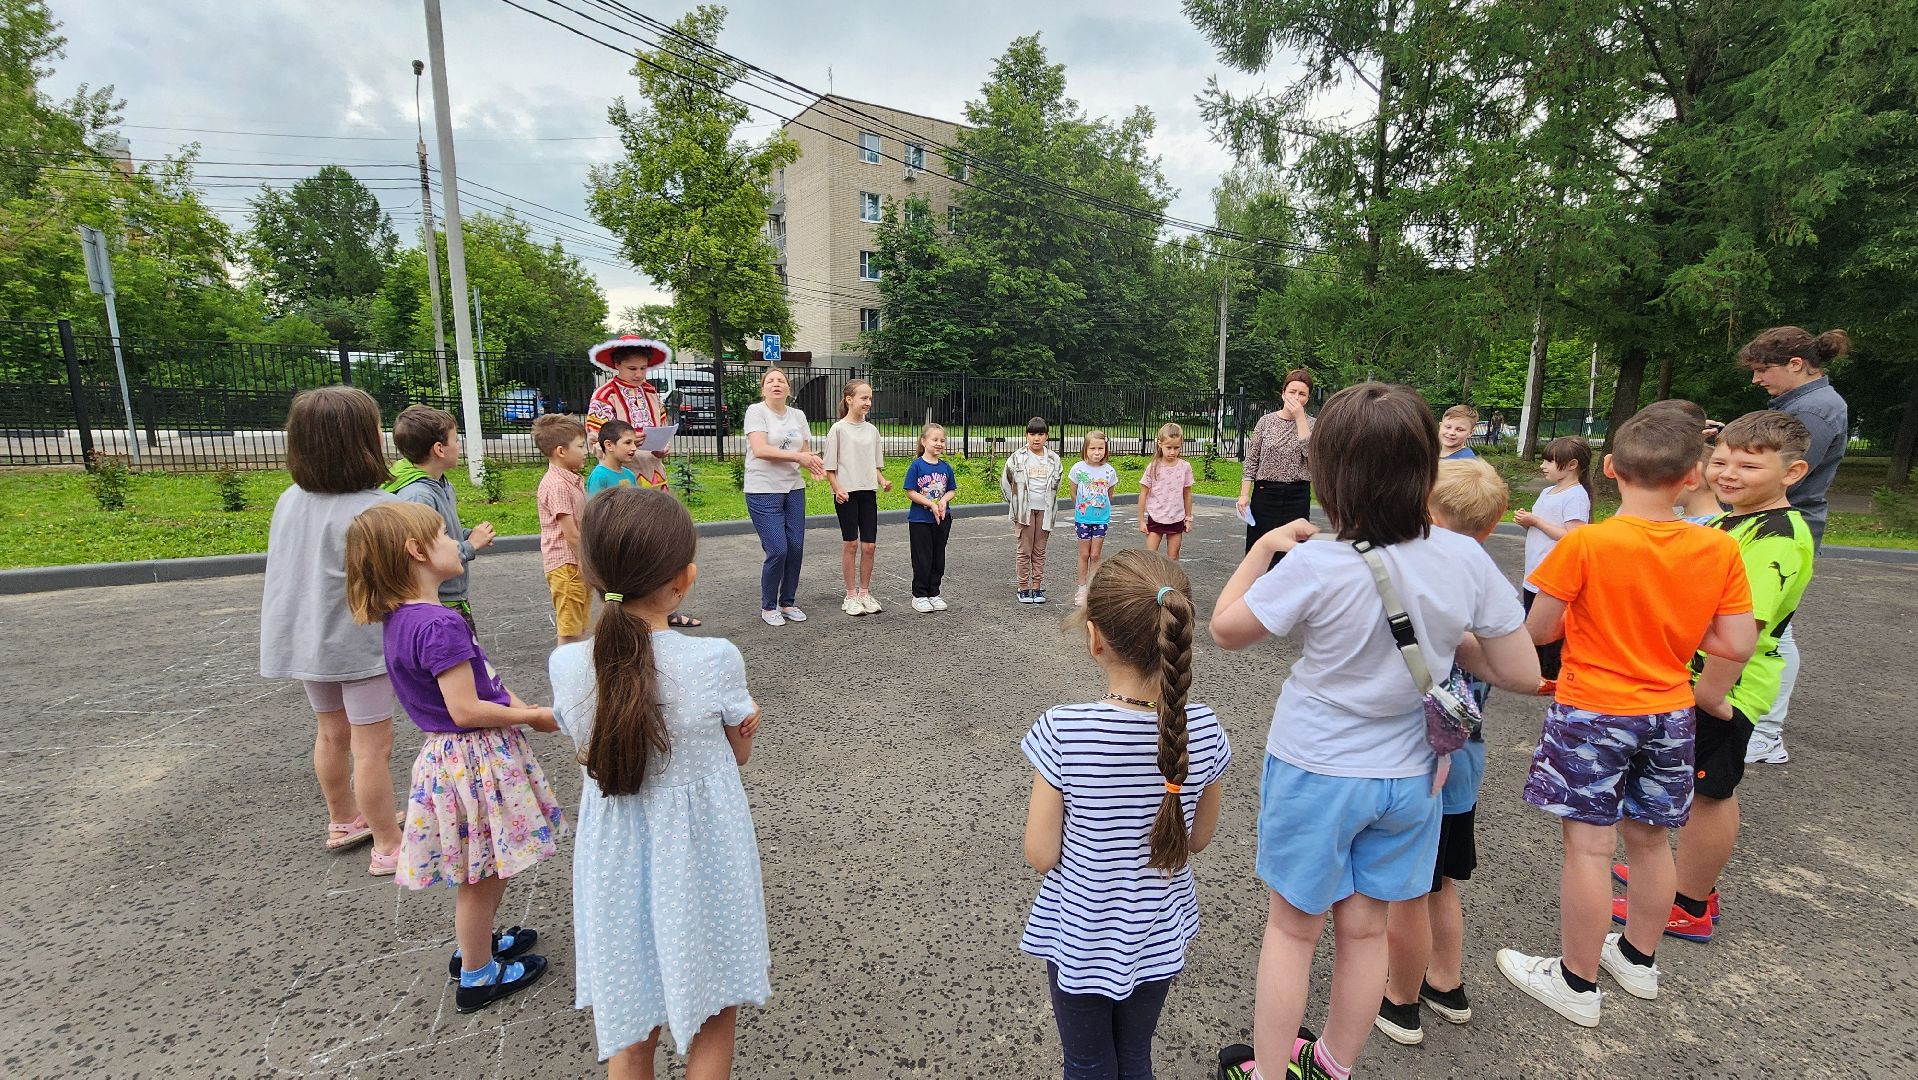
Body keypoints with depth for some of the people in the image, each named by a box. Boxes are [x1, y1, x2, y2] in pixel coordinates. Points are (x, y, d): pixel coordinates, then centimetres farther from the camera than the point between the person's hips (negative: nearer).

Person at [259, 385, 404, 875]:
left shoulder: (290, 500, 1)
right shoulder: (374, 509, -24)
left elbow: (284, 571, 9)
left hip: (307, 640, 8)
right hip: (359, 644, -8)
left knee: (332, 733, 23)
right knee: (373, 745, 3)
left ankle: (343, 821, 41)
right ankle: (387, 846, 15)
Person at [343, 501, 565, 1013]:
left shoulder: (398, 618, 4)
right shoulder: (440, 625, -27)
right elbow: (465, 710, -26)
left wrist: (519, 706, 1)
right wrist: (532, 716, -13)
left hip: (451, 755, 9)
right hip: (476, 759, -9)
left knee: (477, 872, 27)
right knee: (481, 875, 10)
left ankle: (475, 944, 46)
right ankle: (477, 976, 28)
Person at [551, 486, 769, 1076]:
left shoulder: (567, 666, -13)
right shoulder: (716, 660, -22)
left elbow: (593, 751, 2)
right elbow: (739, 752, -6)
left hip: (617, 869, 3)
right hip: (700, 865, -3)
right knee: (712, 1023, 22)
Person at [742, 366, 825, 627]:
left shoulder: (798, 415, 11)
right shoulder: (756, 411, -6)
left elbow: (805, 451, 12)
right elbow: (759, 450, -17)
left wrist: (811, 462, -12)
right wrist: (797, 456, -18)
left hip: (794, 489, 6)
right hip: (763, 492, -6)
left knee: (796, 548, 5)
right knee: (777, 551, -8)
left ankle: (788, 602, 22)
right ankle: (768, 607, 12)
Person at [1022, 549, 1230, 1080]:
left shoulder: (1062, 731, -29)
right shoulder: (1204, 729, -19)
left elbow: (1041, 856, -19)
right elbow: (1198, 838, -3)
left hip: (1081, 938, -3)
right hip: (1159, 936, 3)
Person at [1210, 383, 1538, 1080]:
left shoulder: (1315, 566, -26)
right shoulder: (1467, 560, -12)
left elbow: (1226, 630, -12)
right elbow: (1522, 675, -4)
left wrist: (1262, 547, -3)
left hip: (1315, 774, -4)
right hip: (1408, 776, 4)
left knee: (1291, 927, 16)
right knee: (1364, 927, 22)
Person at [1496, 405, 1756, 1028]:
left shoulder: (1584, 544, -20)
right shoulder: (1721, 550, -6)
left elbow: (1537, 631, -15)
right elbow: (1737, 645, -2)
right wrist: (1707, 693, 16)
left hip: (1590, 713, -5)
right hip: (1669, 715, 5)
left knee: (1589, 846, 4)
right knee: (1649, 840, 20)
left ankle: (1577, 983, 18)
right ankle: (1638, 959, 40)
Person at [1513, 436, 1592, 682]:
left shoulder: (1576, 496, -14)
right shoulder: (1547, 492, 13)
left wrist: (1536, 521, -18)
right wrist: (1526, 521, 0)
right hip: (1534, 576, 9)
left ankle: (1551, 673, 13)